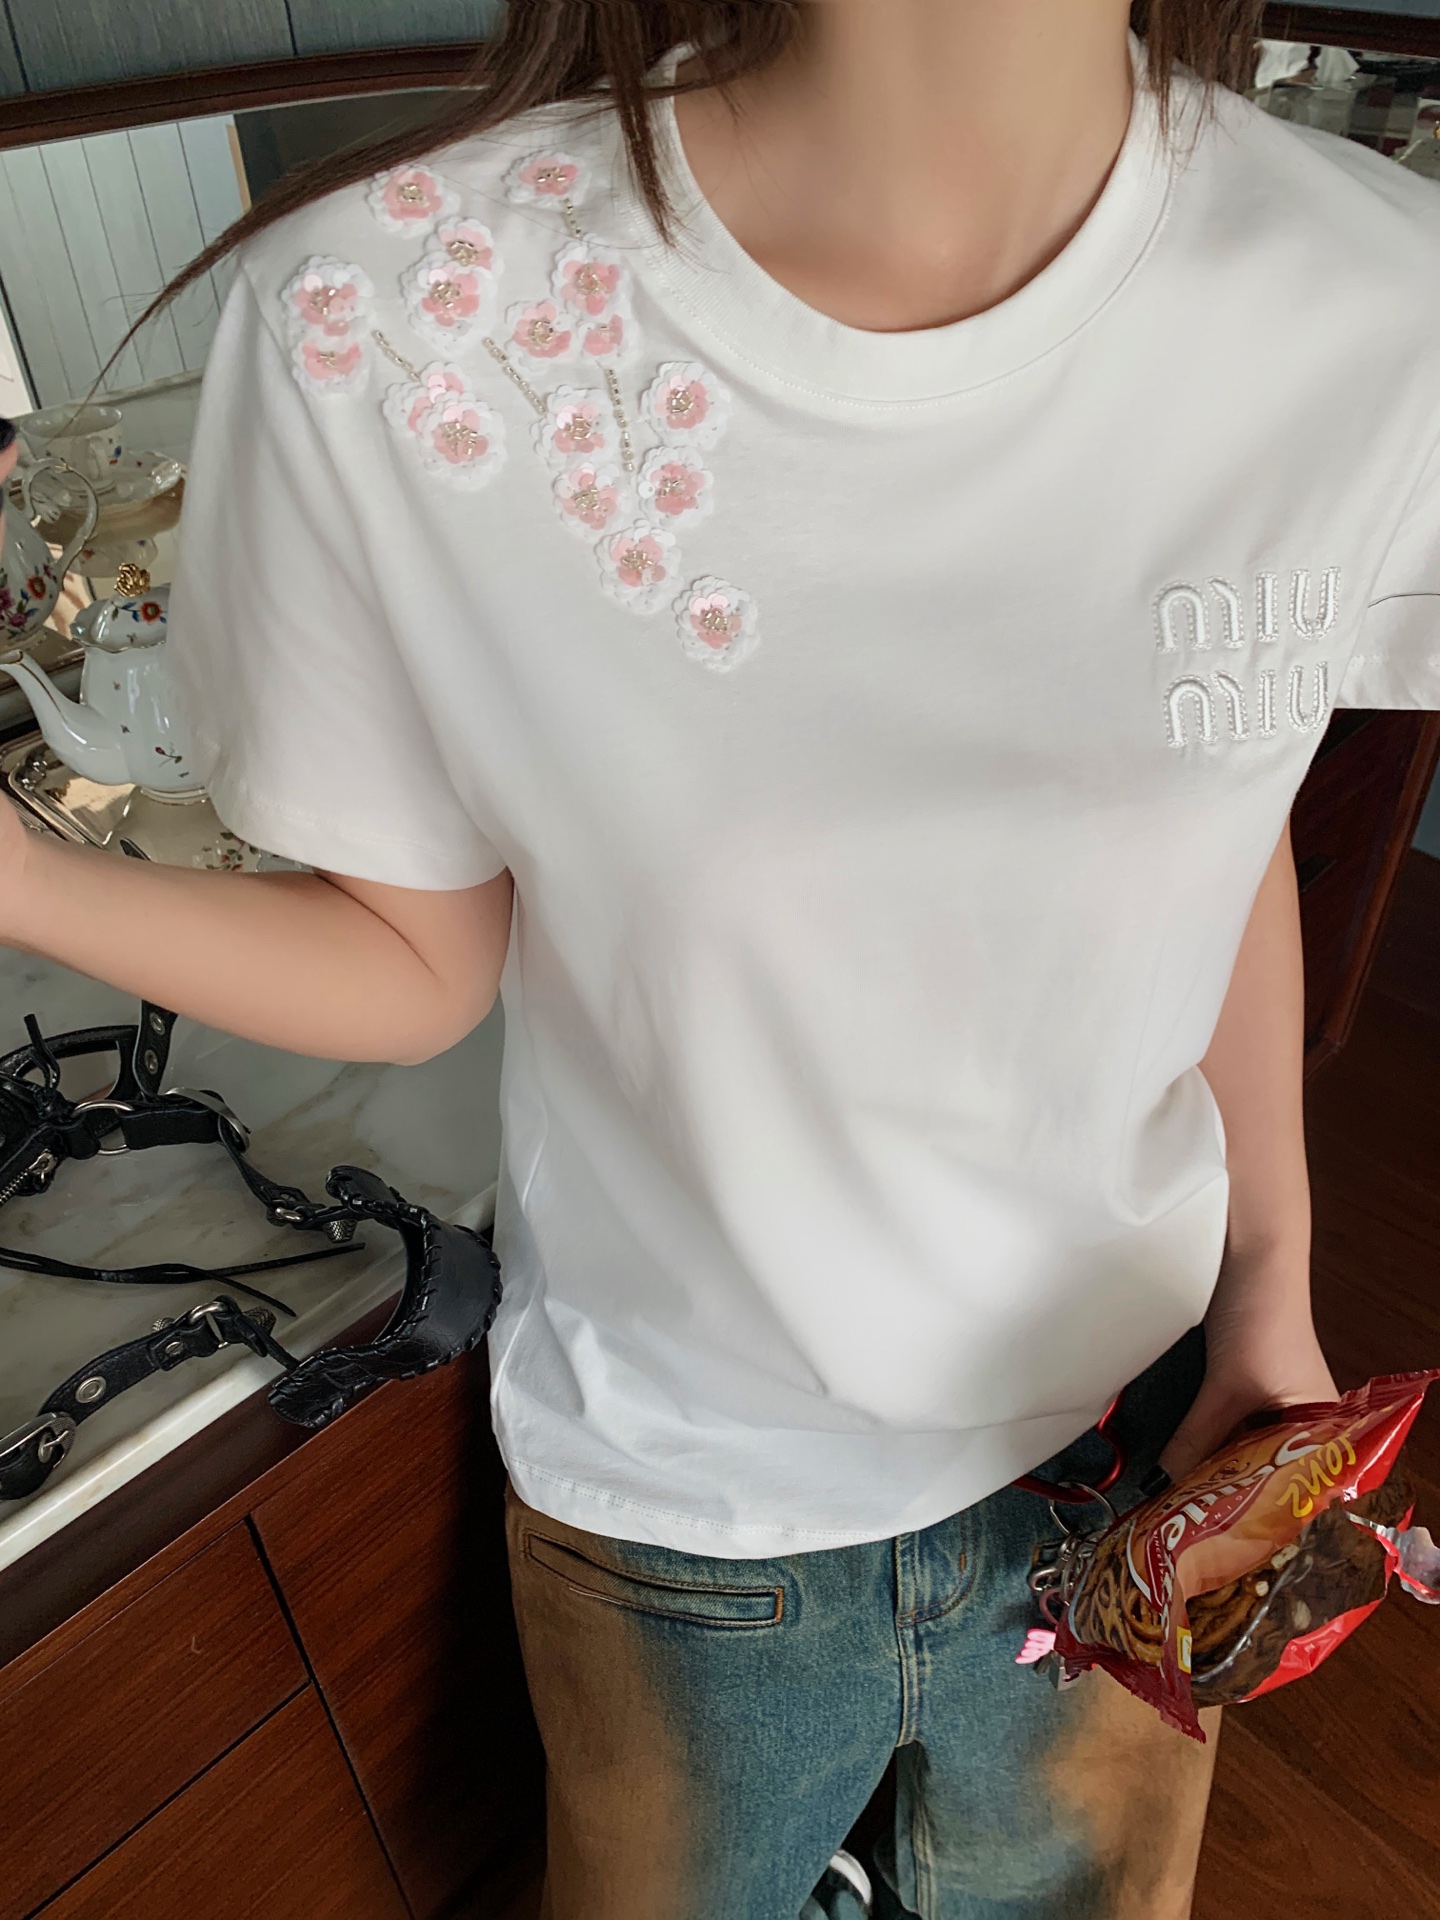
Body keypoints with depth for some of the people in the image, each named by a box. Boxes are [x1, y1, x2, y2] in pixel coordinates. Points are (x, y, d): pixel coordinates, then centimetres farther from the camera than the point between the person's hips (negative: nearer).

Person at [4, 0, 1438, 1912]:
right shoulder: (381, 321, -23)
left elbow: (1226, 824, 0)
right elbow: (418, 960, -12)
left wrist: (1274, 1267, -1)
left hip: (1135, 1410, 3)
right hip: (679, 1496, -1)